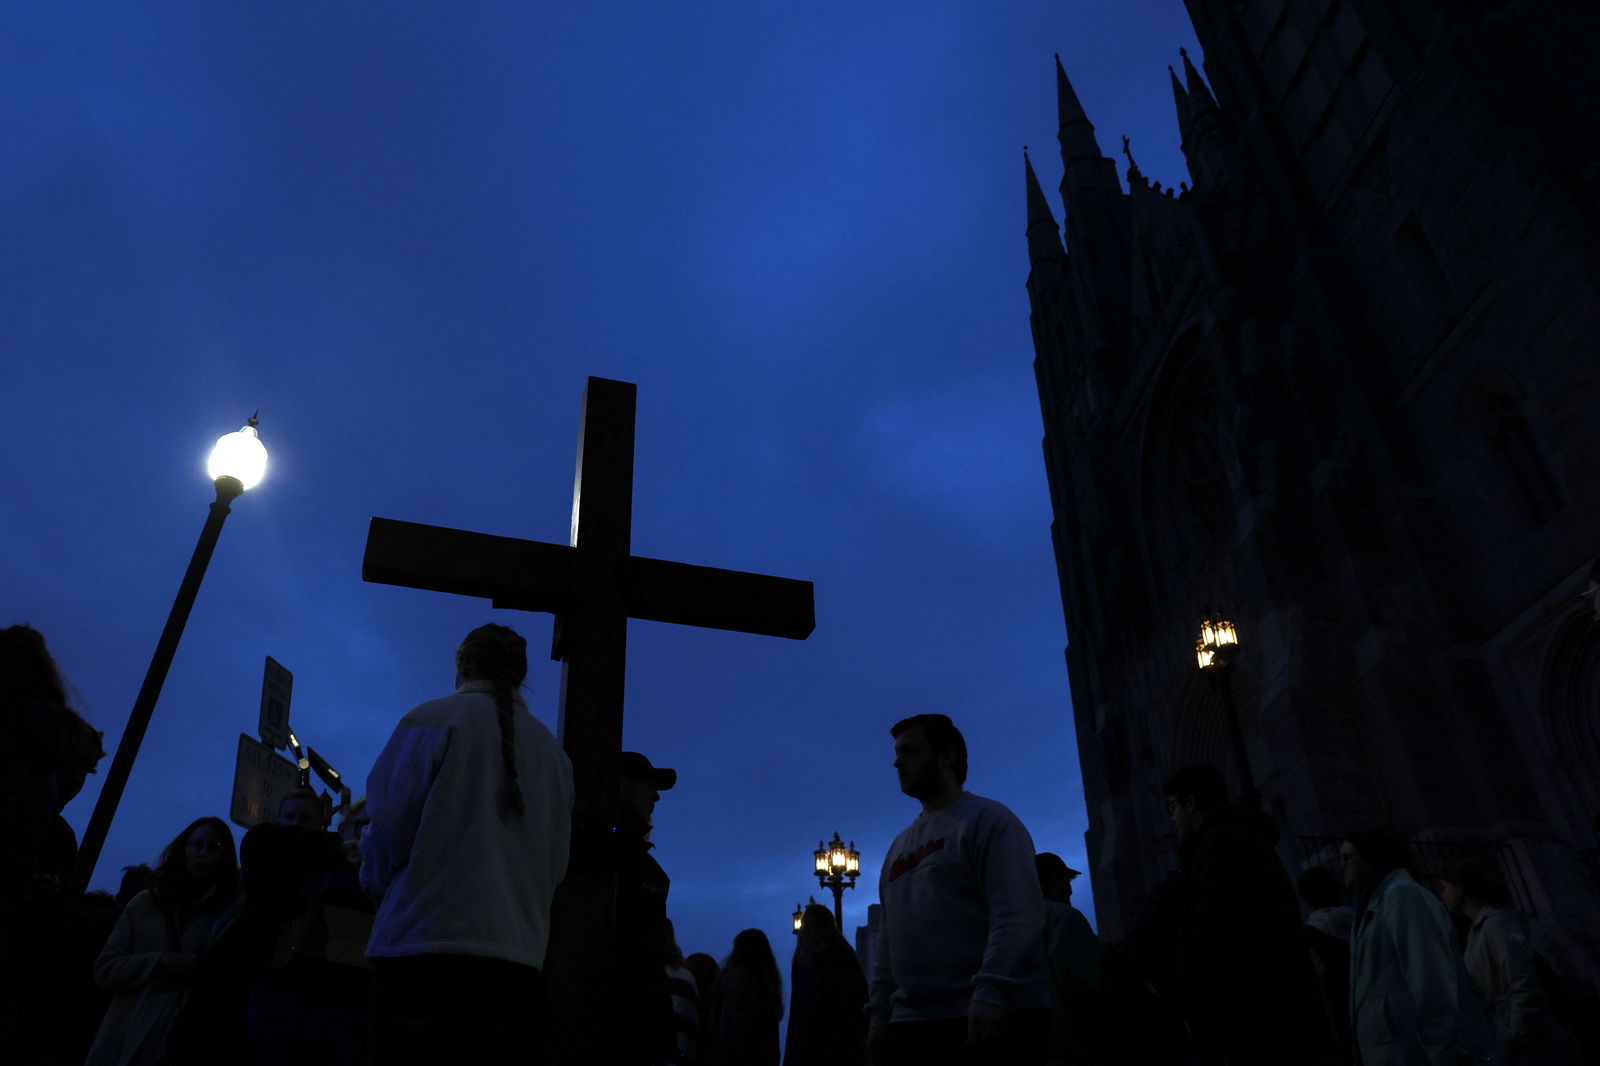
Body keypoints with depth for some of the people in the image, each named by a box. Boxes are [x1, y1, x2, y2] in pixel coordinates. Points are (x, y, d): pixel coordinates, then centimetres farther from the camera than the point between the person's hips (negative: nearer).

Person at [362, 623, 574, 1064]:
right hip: (520, 957, 5)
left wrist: (379, 887, 18)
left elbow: (389, 825, -1)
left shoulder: (434, 719, 0)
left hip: (425, 946, -4)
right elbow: (555, 863, 13)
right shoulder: (552, 750, 13)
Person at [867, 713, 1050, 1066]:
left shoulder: (987, 820, -2)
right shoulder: (901, 845, 21)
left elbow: (1017, 912, -14)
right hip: (909, 1025, 7)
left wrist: (991, 993, -23)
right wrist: (879, 1013, 13)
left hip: (992, 1019, -7)